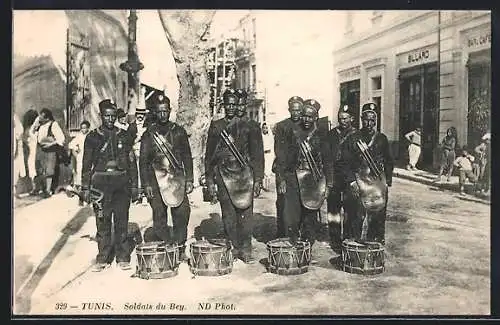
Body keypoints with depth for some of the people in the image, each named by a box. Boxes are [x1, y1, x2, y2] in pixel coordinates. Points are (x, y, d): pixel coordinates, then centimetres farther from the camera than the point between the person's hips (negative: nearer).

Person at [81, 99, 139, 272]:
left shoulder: (124, 136, 10)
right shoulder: (93, 137, 6)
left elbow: (132, 162, 12)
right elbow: (86, 164, 8)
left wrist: (134, 186, 7)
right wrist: (85, 188, 3)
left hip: (122, 181, 1)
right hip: (101, 181, -1)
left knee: (122, 220, 3)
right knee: (102, 221, 1)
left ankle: (123, 257, 12)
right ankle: (103, 258, 11)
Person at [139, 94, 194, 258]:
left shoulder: (179, 131, 10)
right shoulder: (149, 134, 5)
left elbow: (187, 157, 11)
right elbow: (143, 161, 4)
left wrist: (189, 180, 4)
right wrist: (146, 184, -3)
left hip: (177, 178, 1)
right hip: (157, 180, -1)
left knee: (183, 212, -7)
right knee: (159, 217, 1)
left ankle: (180, 247, 6)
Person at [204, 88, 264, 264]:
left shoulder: (246, 127, 8)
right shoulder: (215, 126, 9)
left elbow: (256, 155, 8)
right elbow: (209, 155, 9)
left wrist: (257, 180, 1)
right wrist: (210, 181, 3)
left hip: (244, 175, 0)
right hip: (224, 175, 0)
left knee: (245, 213, -1)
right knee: (228, 215, 2)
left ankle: (246, 250, 7)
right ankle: (232, 249, 13)